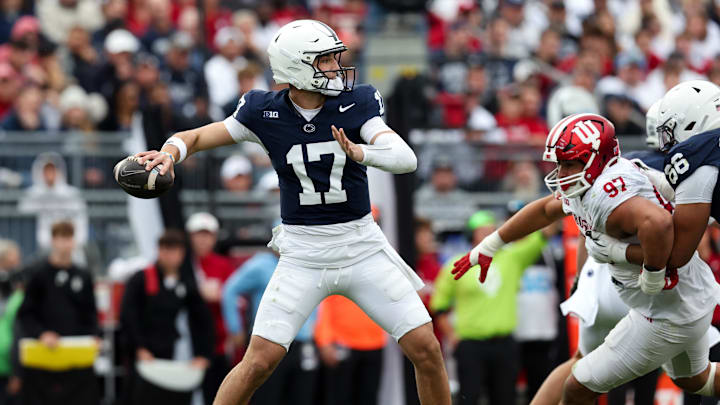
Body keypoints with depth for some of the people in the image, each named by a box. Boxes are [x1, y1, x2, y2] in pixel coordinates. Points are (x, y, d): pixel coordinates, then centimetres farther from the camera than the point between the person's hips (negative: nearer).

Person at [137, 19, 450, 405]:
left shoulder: (356, 105, -5)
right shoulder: (264, 112, -5)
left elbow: (406, 159, -17)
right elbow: (196, 137, 3)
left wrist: (358, 152, -36)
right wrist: (169, 153, -19)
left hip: (361, 247, 1)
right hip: (303, 254, -1)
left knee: (426, 349, -3)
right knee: (259, 362, -11)